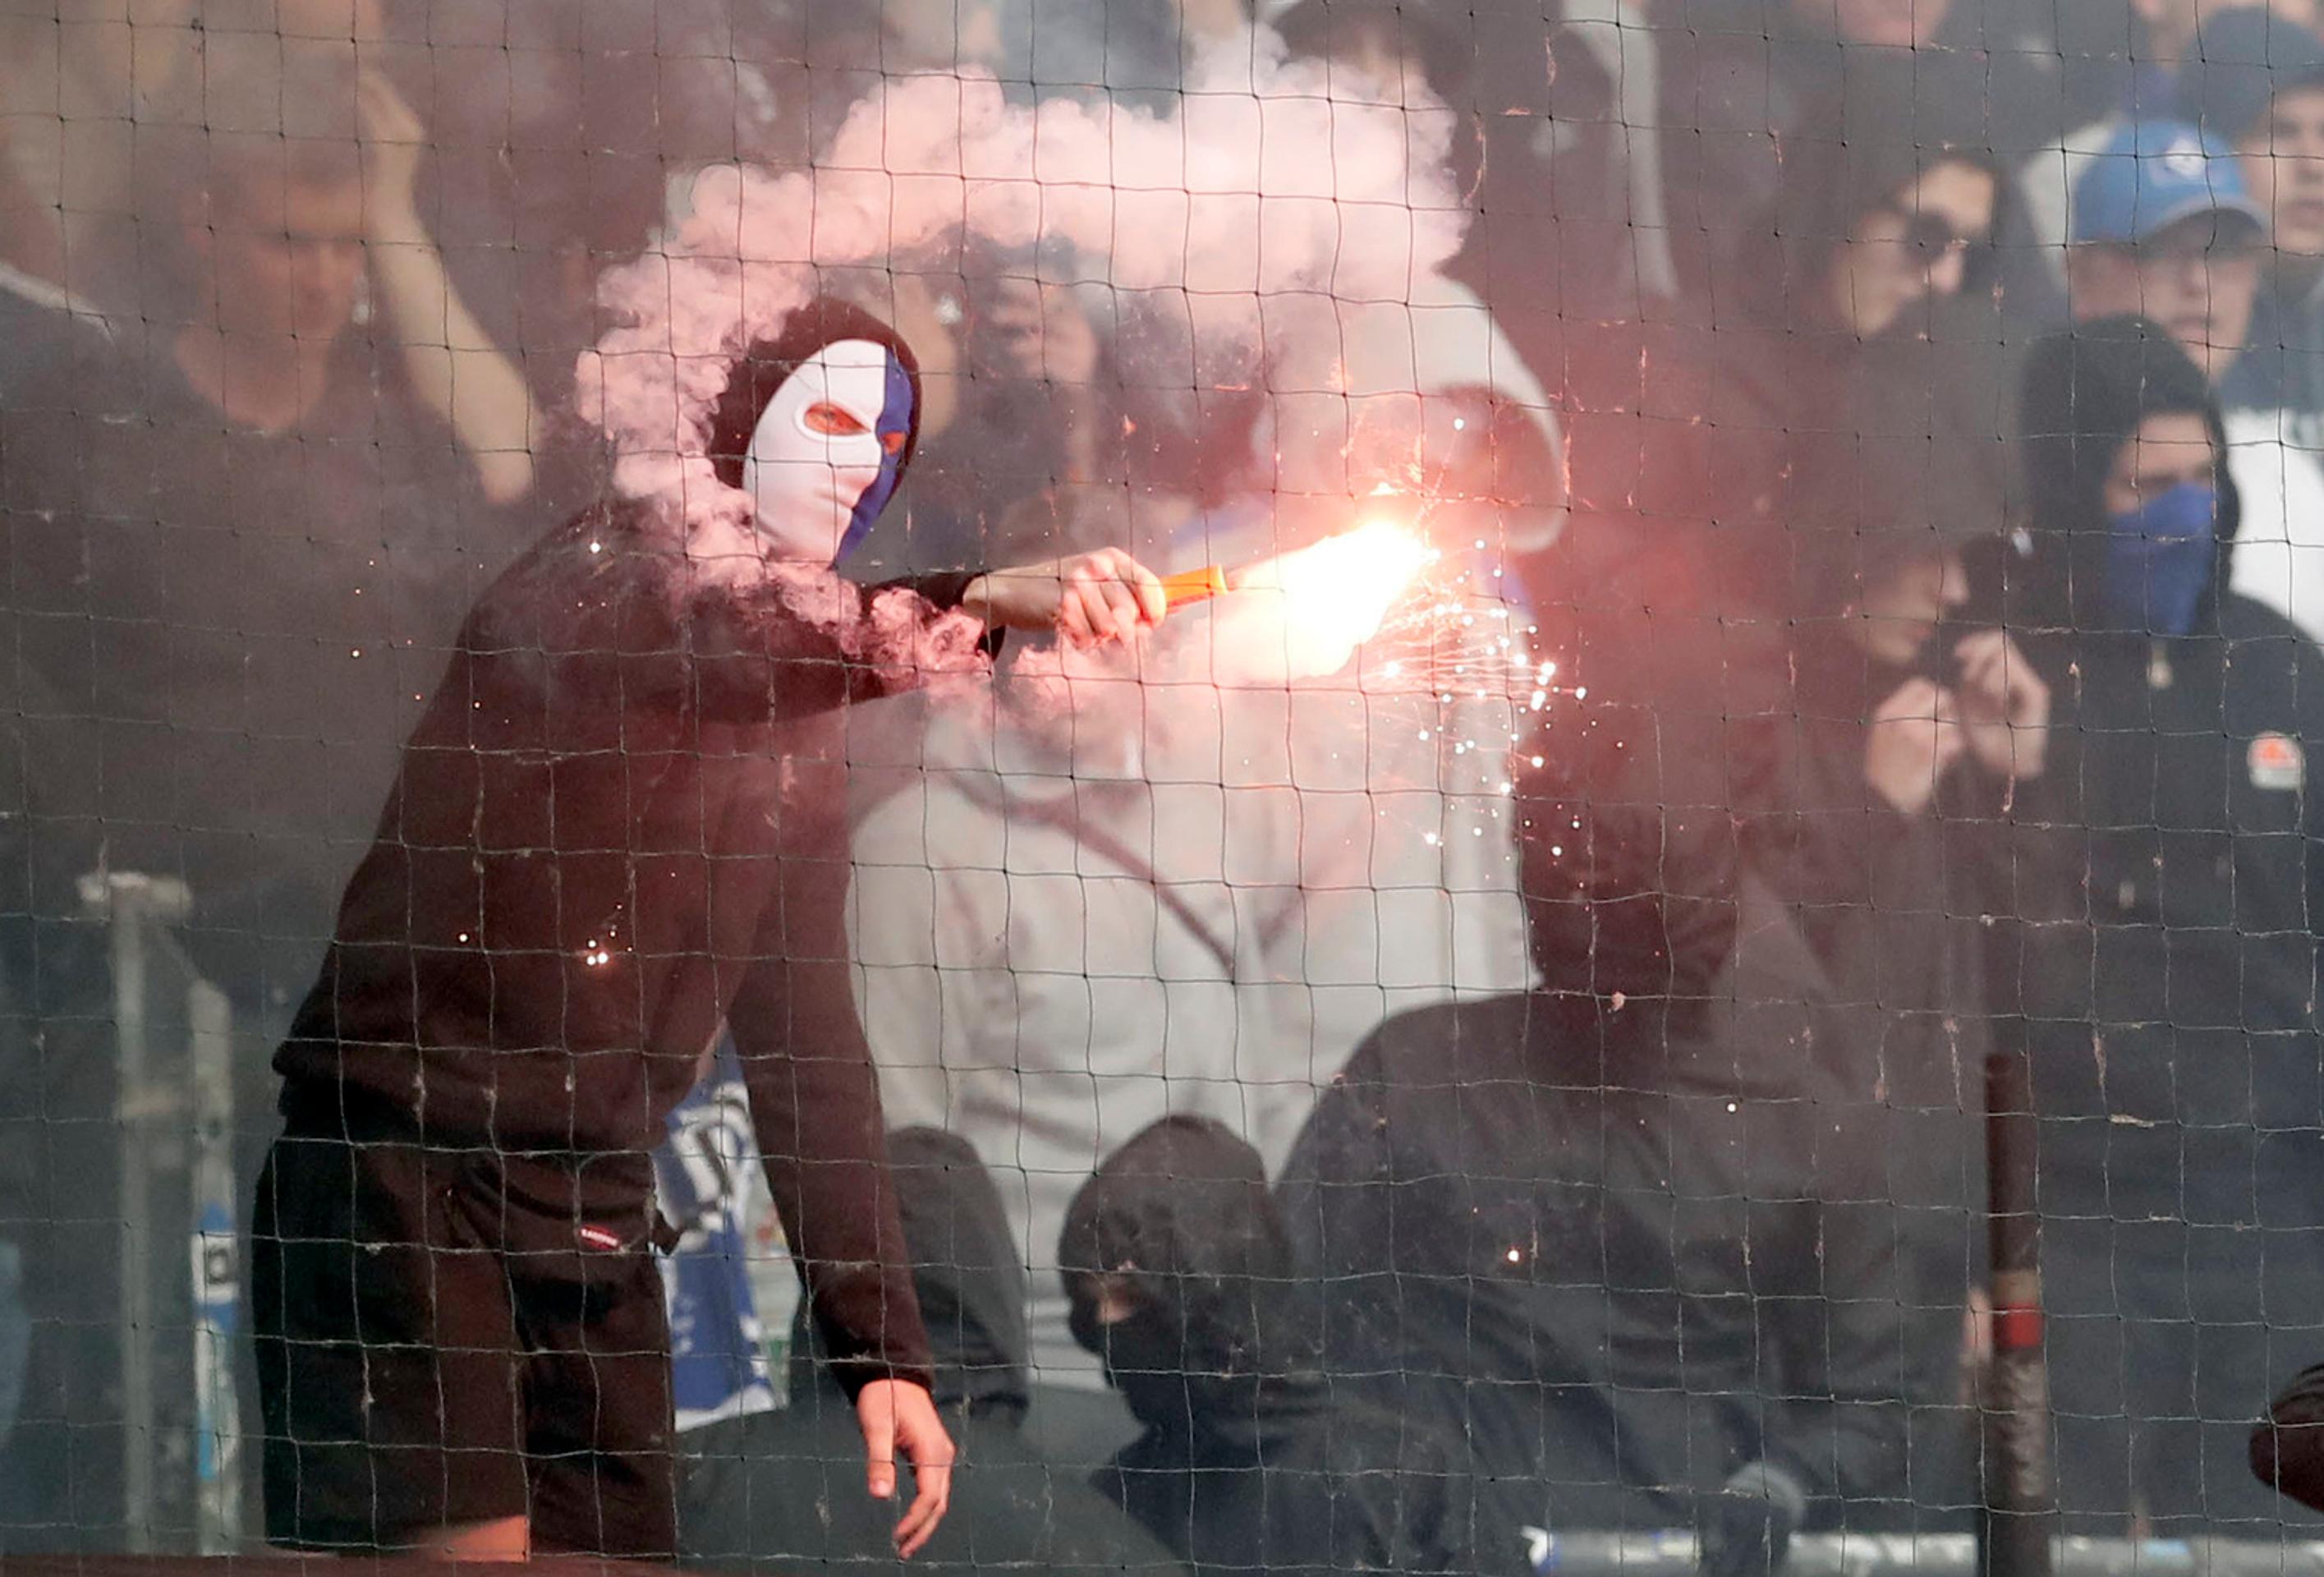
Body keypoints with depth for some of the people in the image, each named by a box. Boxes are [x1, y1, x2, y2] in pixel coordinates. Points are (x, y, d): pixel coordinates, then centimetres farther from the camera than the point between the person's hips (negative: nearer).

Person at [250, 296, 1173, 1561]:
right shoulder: (606, 573, -3)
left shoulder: (800, 749, 20)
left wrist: (883, 1349, 11)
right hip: (405, 1160, -8)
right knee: (472, 1558, -19)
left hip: (592, 1216, 8)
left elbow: (808, 1046, 19)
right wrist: (984, 603, -42)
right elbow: (713, 647, -28)